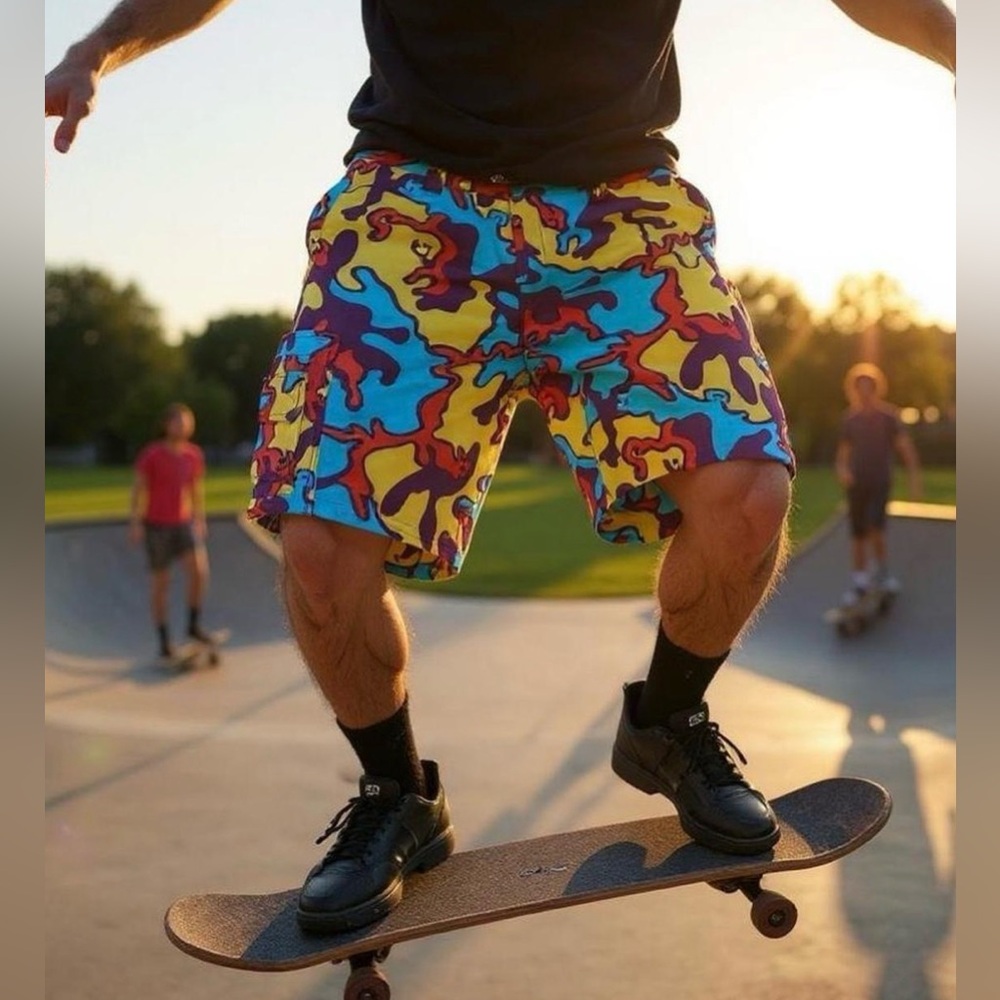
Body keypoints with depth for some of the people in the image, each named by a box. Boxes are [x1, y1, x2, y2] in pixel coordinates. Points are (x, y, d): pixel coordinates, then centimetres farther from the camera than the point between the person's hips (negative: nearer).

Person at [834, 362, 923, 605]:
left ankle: (882, 571, 3)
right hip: (856, 484, 3)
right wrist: (842, 470, -9)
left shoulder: (889, 416, -3)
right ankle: (858, 583, 14)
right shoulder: (849, 419, 6)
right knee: (858, 534, 4)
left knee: (875, 527, -20)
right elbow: (843, 453, 12)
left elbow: (906, 449, -3)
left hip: (880, 482, -3)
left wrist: (914, 480, -10)